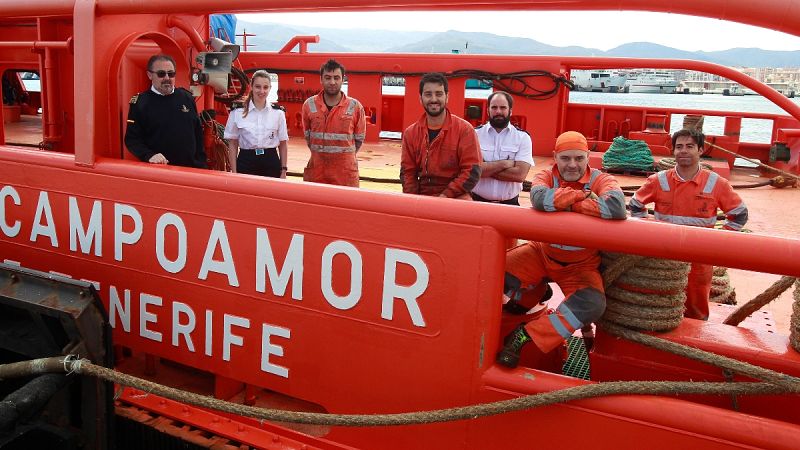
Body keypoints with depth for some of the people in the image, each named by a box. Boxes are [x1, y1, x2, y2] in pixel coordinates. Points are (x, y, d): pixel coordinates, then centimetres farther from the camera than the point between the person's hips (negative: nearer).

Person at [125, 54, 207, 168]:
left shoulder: (187, 98, 7)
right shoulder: (140, 102, -3)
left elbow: (198, 133, 10)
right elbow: (132, 139, -5)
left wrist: (201, 165, 6)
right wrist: (149, 156, -22)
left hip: (190, 168, 3)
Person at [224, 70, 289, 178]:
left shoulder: (278, 113, 3)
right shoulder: (237, 112, 0)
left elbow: (283, 144, 8)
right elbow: (232, 144, 4)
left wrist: (283, 171, 4)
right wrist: (234, 172, -1)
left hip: (271, 163, 1)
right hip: (246, 163, -1)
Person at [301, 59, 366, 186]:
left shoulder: (355, 107, -3)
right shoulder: (309, 105, 2)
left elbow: (359, 139, 6)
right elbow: (307, 136, 13)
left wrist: (343, 156, 7)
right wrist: (321, 155, 10)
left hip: (345, 173, -1)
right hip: (316, 171, 2)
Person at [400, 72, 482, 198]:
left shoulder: (464, 130, -4)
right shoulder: (410, 133, 8)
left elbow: (472, 171, -8)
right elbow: (407, 172, 7)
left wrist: (445, 196, -16)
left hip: (455, 200, -3)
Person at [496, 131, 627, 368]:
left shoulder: (601, 180, -13)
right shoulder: (546, 176, -9)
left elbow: (617, 208, -38)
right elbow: (539, 199, -36)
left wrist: (568, 202, -29)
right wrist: (583, 194, -30)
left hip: (582, 265, -2)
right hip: (542, 253, 2)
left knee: (593, 305, -29)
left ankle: (525, 335, -18)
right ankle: (535, 291, 21)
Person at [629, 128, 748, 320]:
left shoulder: (717, 184, -4)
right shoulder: (659, 181, -3)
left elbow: (739, 214, 7)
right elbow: (636, 205, 12)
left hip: (700, 259, 0)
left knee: (697, 314, 10)